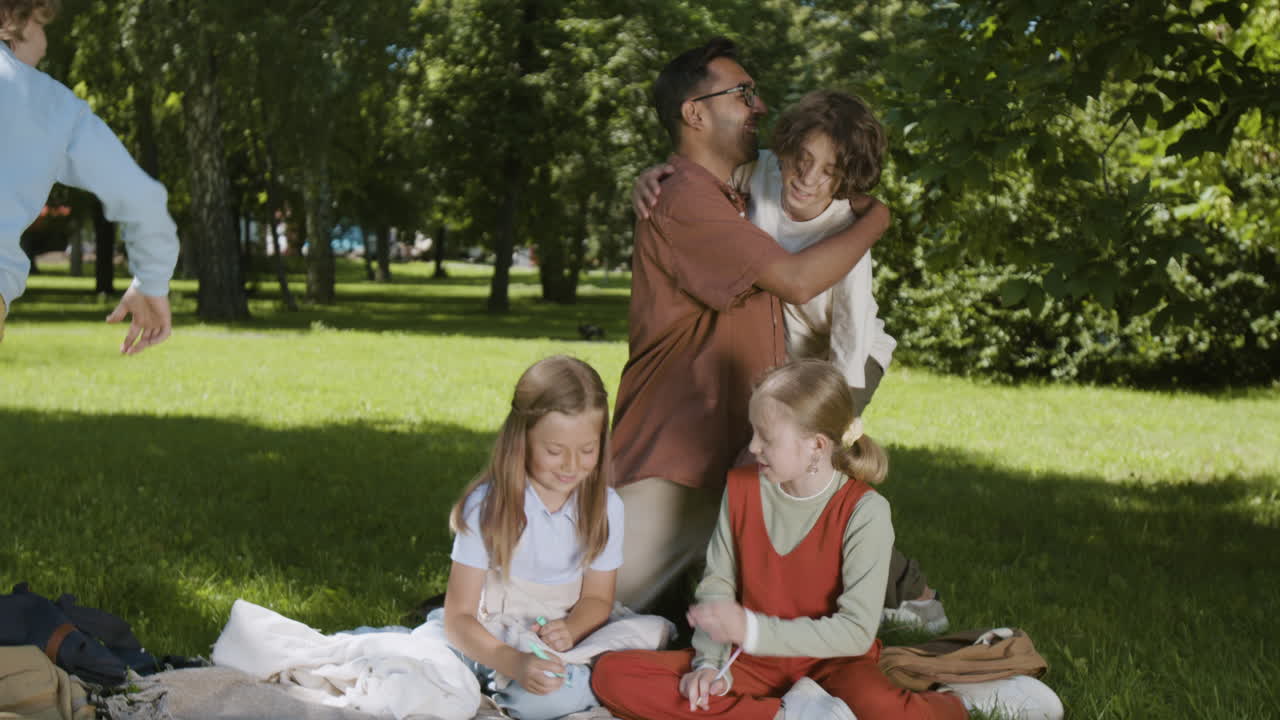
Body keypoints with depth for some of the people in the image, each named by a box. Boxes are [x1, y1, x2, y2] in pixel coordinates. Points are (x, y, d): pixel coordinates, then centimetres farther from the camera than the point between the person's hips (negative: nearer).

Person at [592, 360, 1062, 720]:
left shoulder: (864, 511, -16)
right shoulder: (741, 487, -1)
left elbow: (856, 630, -19)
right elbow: (717, 586, 2)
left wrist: (753, 630, -25)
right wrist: (711, 661, -16)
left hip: (832, 661, -6)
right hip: (754, 662, 6)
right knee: (613, 674, -19)